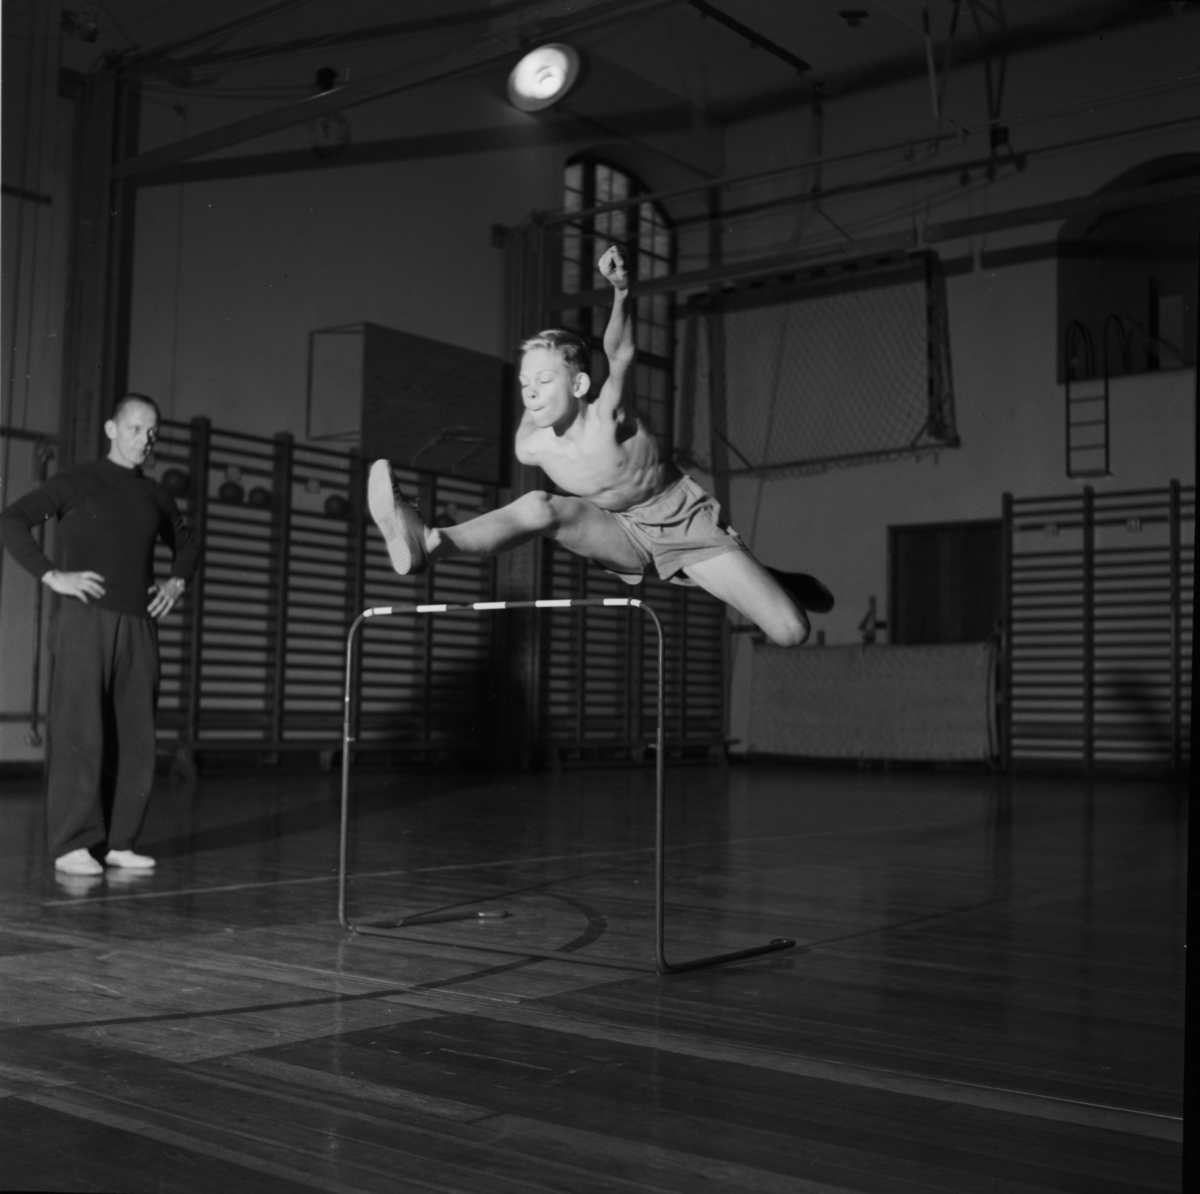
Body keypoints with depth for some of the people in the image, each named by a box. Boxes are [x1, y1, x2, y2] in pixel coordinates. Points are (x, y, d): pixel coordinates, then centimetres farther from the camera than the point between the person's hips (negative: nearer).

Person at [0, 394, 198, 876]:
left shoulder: (155, 496, 16)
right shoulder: (77, 482, 2)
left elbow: (186, 543, 33)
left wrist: (177, 583, 15)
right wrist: (51, 575, -13)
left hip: (139, 626, 5)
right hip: (87, 621, -5)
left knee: (134, 739, 3)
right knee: (79, 733, -7)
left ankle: (117, 841, 10)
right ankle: (71, 846, -5)